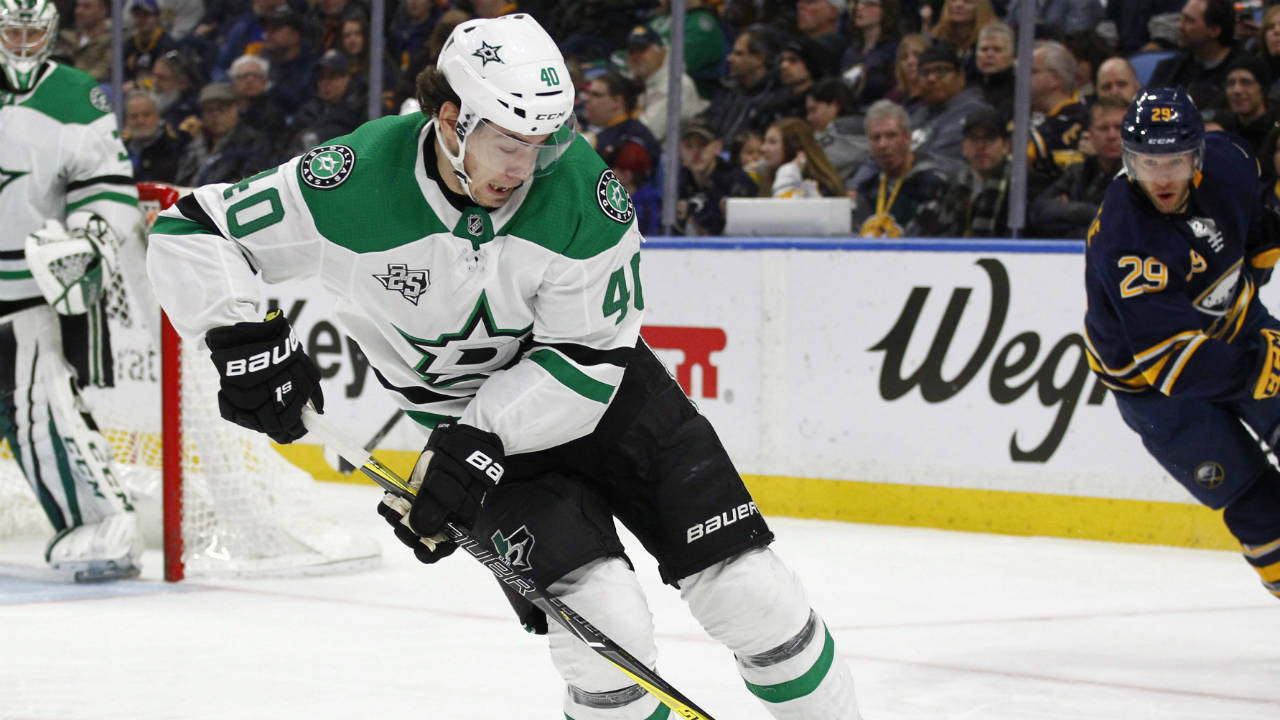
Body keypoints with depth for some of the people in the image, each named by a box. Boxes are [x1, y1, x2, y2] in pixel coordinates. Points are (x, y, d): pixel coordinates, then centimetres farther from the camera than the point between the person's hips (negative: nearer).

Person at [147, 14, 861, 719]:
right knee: (603, 615, -20)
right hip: (466, 416, -1)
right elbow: (188, 234, -16)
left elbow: (588, 357, -19)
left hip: (599, 386, 1)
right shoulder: (358, 180, -24)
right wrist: (243, 335, -30)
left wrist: (479, 441, -29)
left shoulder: (581, 188, -23)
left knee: (744, 586, -5)